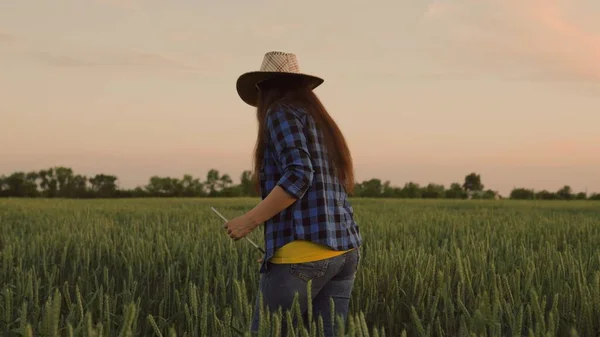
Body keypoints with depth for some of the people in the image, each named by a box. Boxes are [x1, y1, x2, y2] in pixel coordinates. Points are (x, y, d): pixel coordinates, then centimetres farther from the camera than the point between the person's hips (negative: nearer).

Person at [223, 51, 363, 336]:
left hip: (302, 252, -8)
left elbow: (299, 175, -16)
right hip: (343, 252, 8)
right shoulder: (321, 121, 23)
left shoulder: (281, 113, -2)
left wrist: (251, 220, -12)